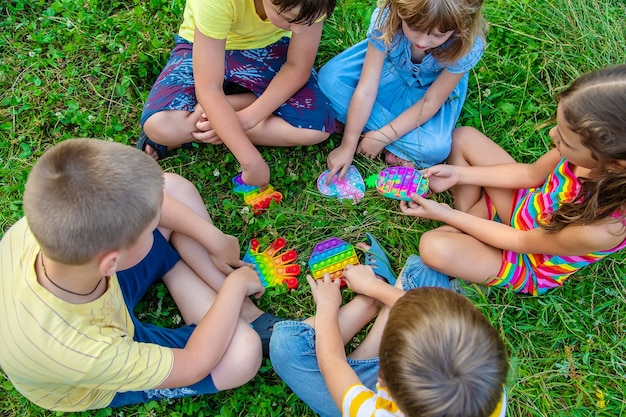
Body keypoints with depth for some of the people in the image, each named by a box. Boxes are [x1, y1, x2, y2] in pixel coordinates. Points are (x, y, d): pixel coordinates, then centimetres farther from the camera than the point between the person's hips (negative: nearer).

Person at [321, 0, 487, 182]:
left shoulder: (468, 47, -34)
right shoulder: (386, 19, -33)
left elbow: (430, 102, -24)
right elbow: (366, 89, -30)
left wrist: (382, 137, -26)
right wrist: (347, 146, -26)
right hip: (387, 68, 2)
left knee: (435, 148, -31)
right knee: (329, 78, -24)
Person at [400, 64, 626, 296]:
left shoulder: (600, 229, -41)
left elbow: (521, 242, -23)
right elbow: (531, 173, -6)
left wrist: (445, 214, -17)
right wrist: (457, 174, -10)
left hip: (530, 263, -5)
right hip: (526, 206, 6)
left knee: (434, 247, -30)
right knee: (463, 137, -3)